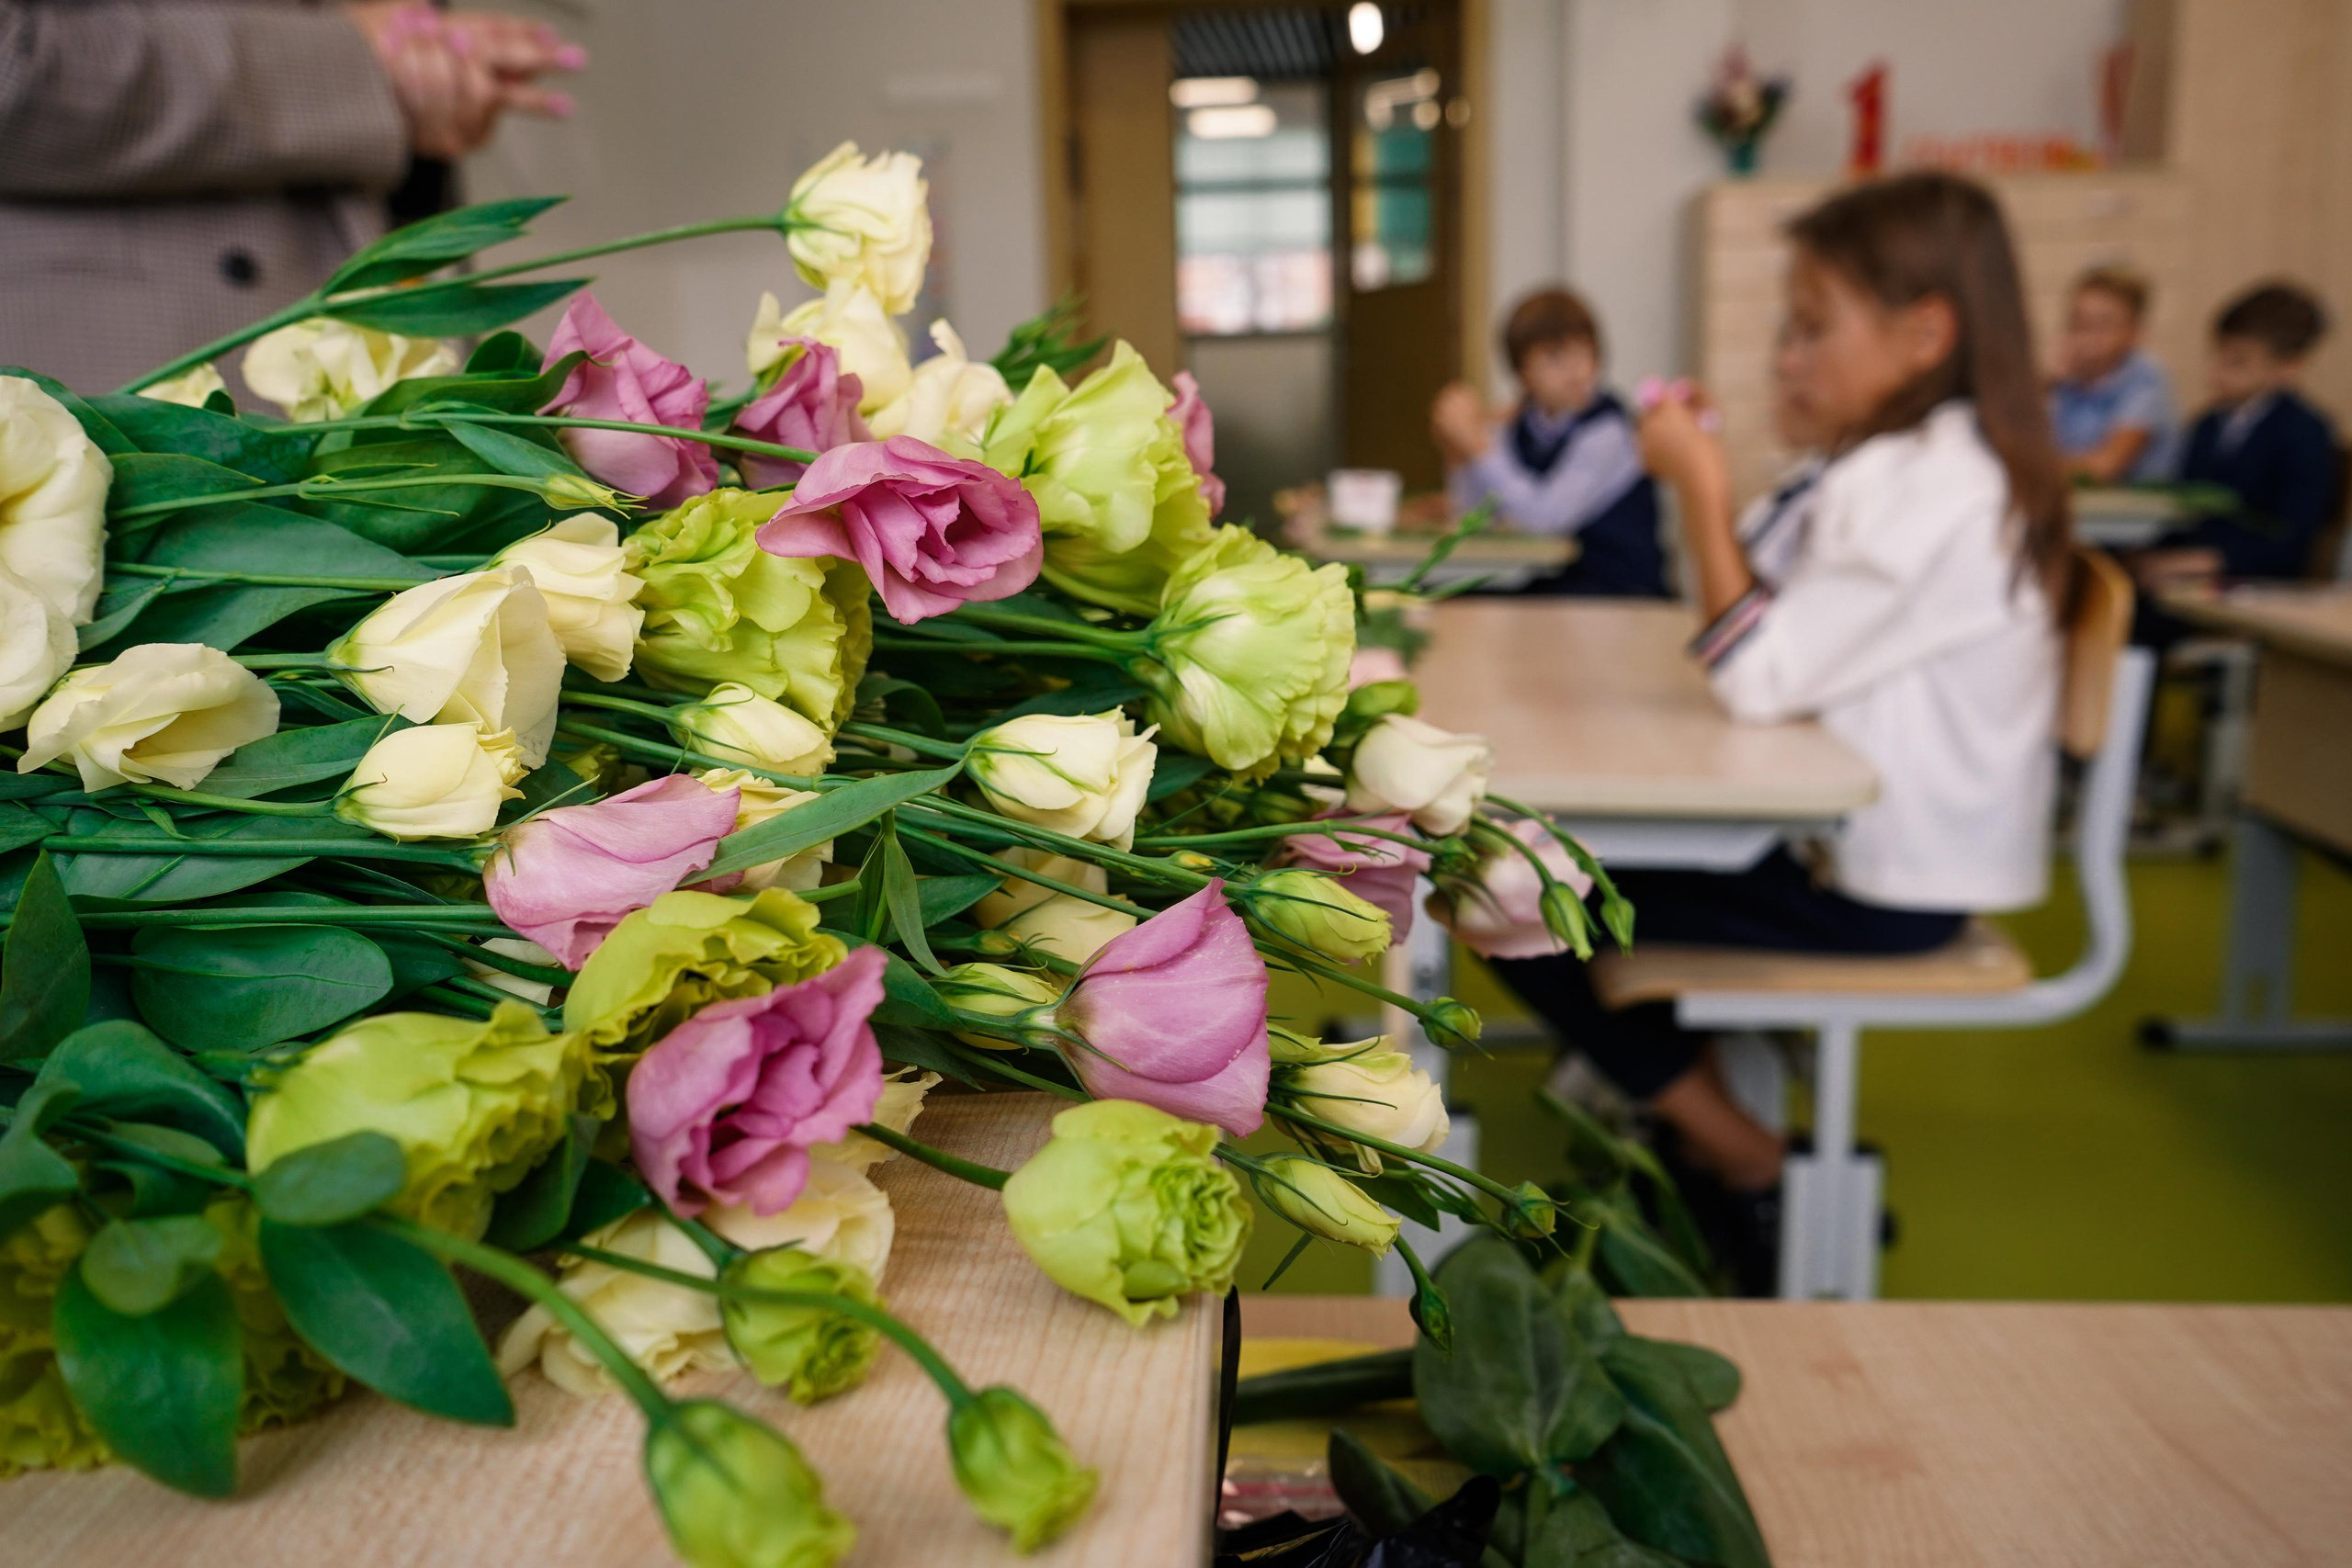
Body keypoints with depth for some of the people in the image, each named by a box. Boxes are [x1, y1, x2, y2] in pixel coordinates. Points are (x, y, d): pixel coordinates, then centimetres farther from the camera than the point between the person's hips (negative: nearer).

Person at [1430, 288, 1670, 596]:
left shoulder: (1606, 429, -14)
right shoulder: (1519, 424, 5)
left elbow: (1545, 516, -24)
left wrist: (1479, 446, -24)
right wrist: (1457, 454, -10)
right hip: (1551, 578, 6)